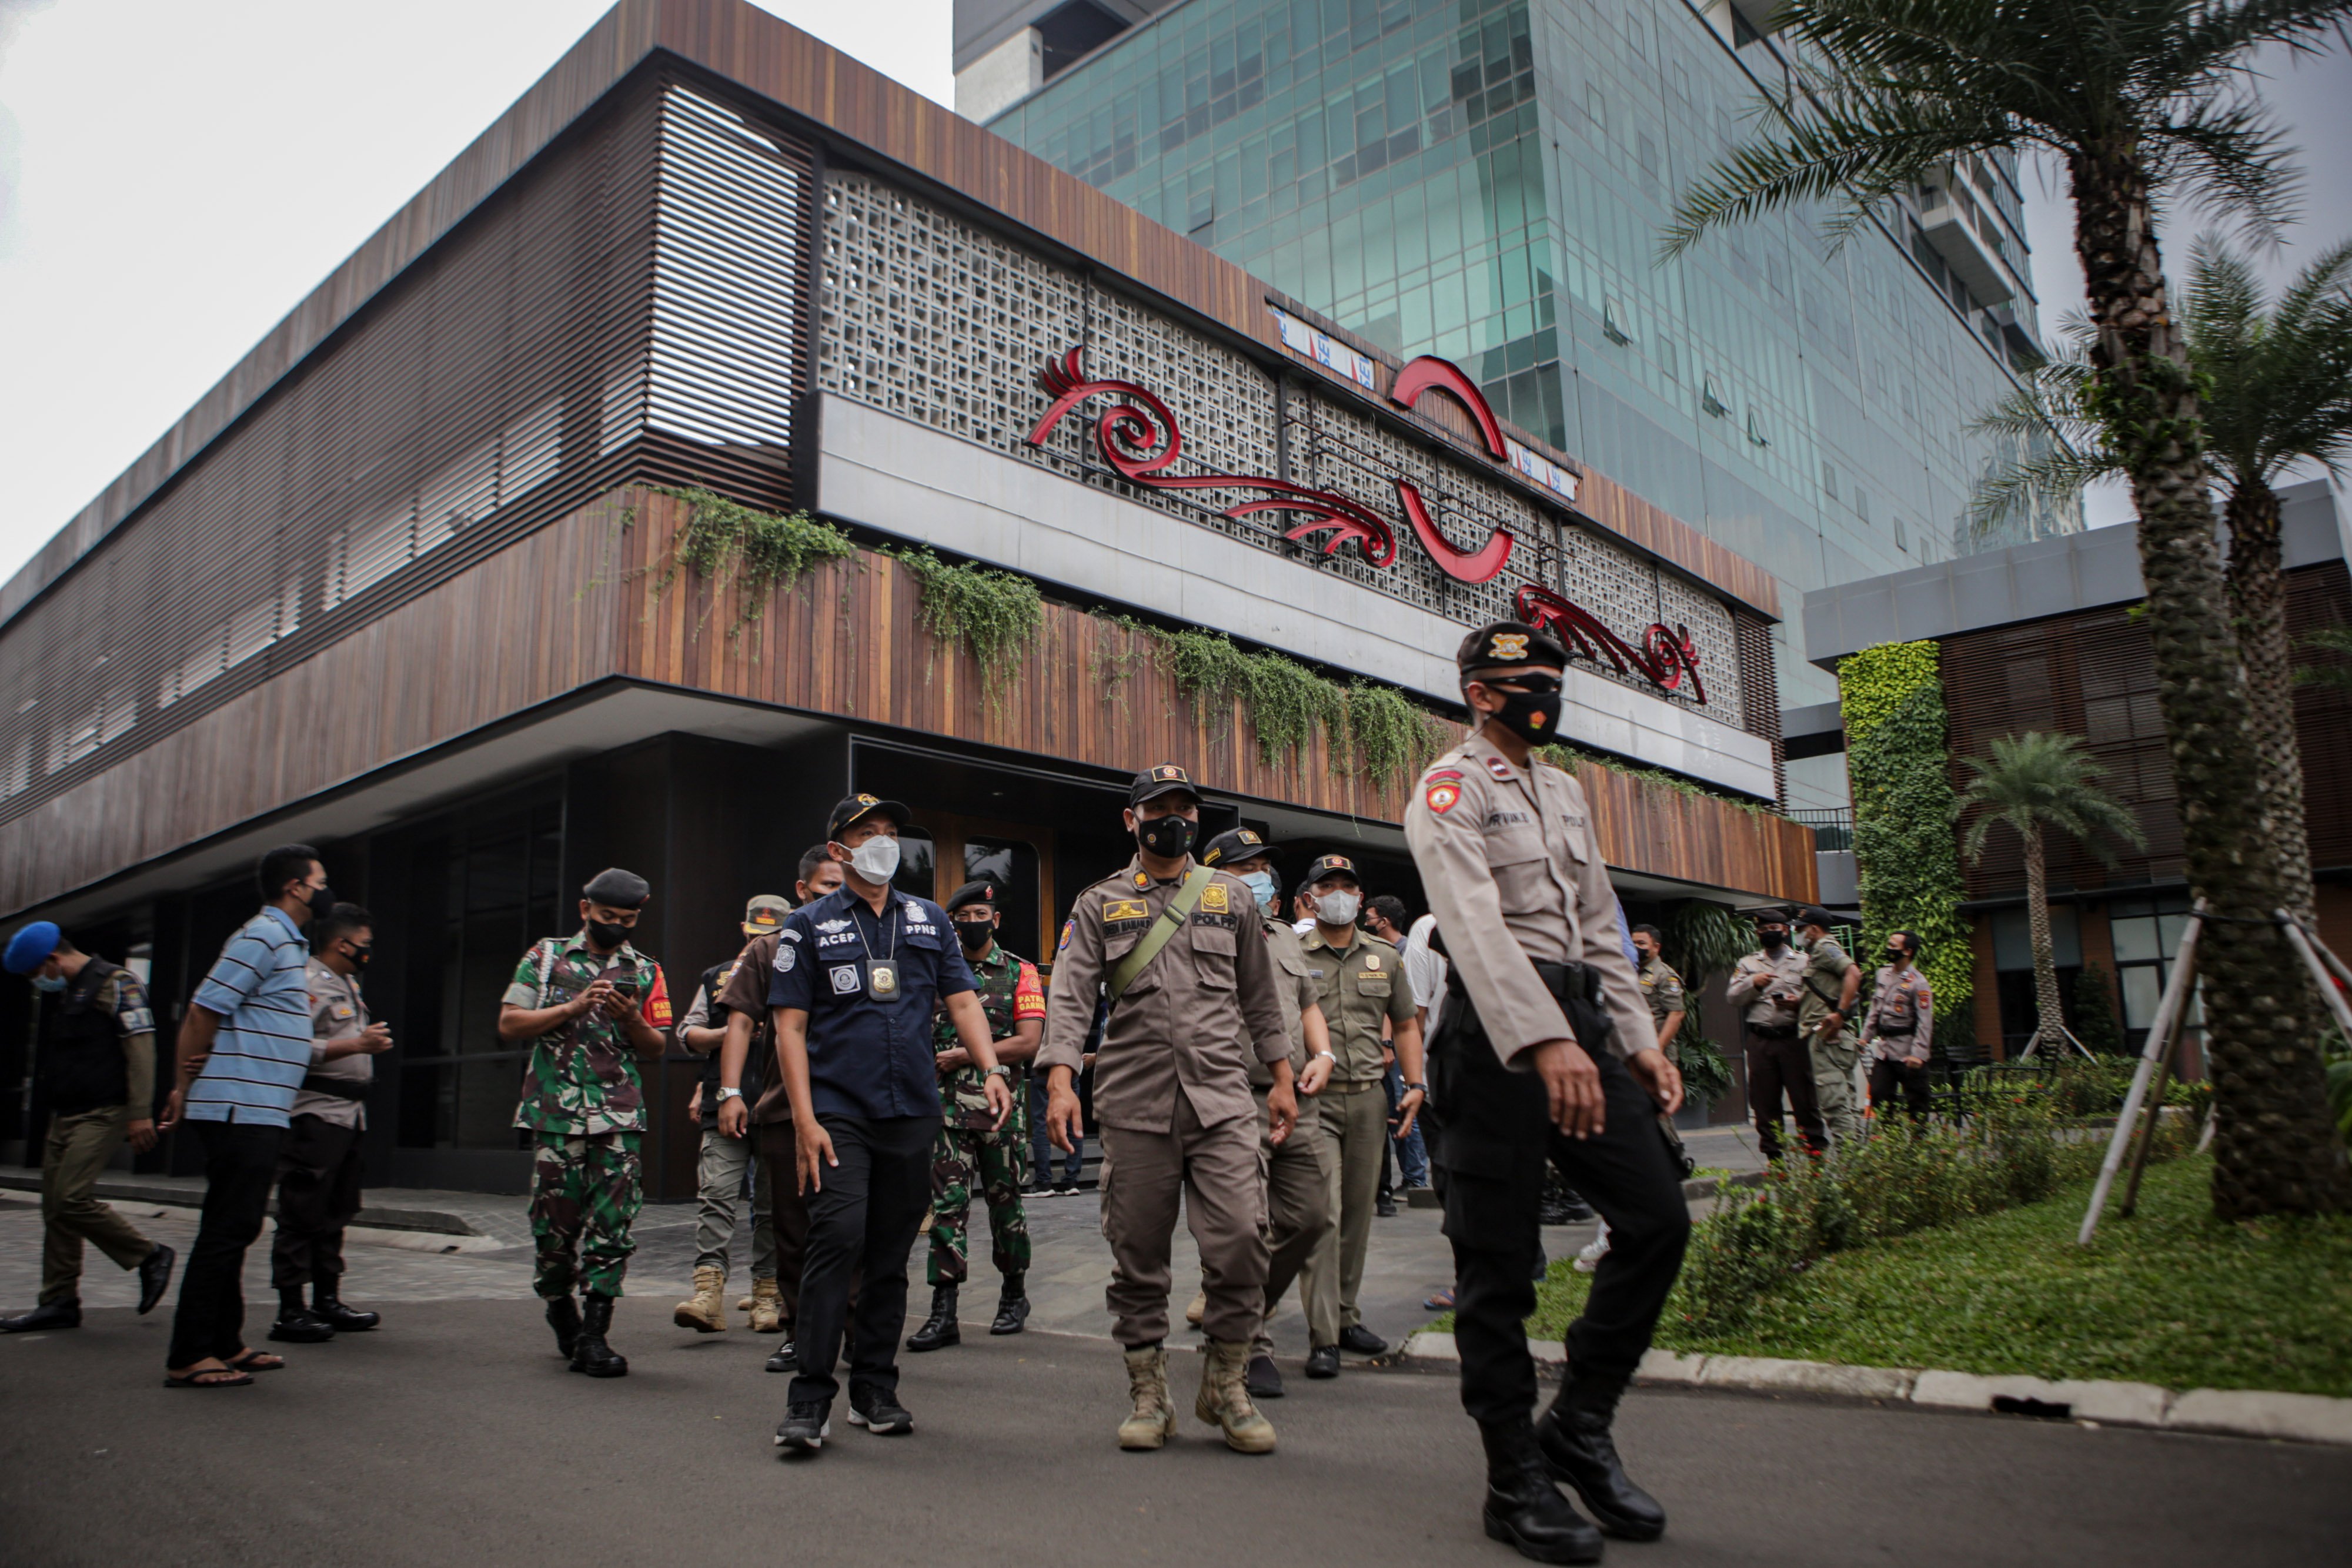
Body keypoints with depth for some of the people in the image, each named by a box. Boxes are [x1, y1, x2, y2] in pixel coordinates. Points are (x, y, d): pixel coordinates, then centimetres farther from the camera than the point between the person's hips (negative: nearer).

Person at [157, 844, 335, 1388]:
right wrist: (183, 1089, -8)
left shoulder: (289, 944, 19)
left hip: (260, 1113, 10)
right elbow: (203, 1011, -16)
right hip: (242, 1111, -10)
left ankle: (225, 1344, 22)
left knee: (235, 1230, 14)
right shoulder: (262, 937, -12)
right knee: (226, 1231, -6)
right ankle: (188, 1357, 0)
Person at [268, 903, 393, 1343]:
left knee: (336, 1214, 14)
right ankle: (290, 1312, 0)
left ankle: (327, 1301, 22)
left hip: (348, 1113, 10)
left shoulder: (349, 984, 20)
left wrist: (371, 1043, 5)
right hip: (315, 1112, -10)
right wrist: (357, 1045, -21)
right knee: (303, 1215, -5)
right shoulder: (308, 982, -11)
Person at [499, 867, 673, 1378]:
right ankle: (560, 1307, 30)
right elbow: (509, 1025, 3)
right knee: (556, 1223, 4)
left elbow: (657, 1049, 13)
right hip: (556, 1114, -1)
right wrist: (574, 1007, -9)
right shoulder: (546, 957, 10)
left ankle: (594, 1334, 1)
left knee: (613, 1226, -6)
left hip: (621, 1119, 1)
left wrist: (631, 1018, -8)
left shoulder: (645, 972, 14)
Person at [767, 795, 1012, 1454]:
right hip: (838, 1113, -3)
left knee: (892, 1253, 8)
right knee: (837, 1238, -14)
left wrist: (991, 1069, -6)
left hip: (913, 1112, 4)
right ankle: (809, 1398, -5)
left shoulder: (929, 920, 14)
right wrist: (805, 1118, -10)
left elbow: (962, 1002, 11)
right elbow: (790, 1027, -1)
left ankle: (875, 1391, 19)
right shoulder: (808, 925, 5)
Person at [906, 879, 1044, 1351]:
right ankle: (944, 1312, -3)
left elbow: (1028, 1042, -6)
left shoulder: (1020, 972, 3)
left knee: (1004, 1202, 9)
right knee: (948, 1204, -5)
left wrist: (962, 1056, -11)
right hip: (948, 1104, 1)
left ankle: (1014, 1294, 27)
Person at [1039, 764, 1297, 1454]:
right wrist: (1060, 1080, -15)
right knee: (1138, 1253, 5)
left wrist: (1282, 1078, 11)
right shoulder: (1099, 905, 9)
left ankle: (1226, 1385, 11)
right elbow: (1070, 997, -2)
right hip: (1134, 1104, 0)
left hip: (1222, 1097, 1)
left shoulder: (1233, 896, 14)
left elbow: (1260, 996, 17)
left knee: (1240, 1239, -8)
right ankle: (1148, 1393, 20)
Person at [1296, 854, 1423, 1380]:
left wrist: (1416, 1085, 6)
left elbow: (1406, 1025, 17)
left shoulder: (1385, 958, 13)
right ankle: (1323, 1337, -6)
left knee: (1359, 1212, 11)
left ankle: (1347, 1317, 25)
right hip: (1314, 1099, -4)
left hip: (1370, 1098, 5)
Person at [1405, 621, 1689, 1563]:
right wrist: (1544, 1042, -32)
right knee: (1498, 1262, -1)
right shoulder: (1449, 794, -5)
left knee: (1658, 1218, 1)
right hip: (1497, 1032, -7)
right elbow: (1475, 925, -20)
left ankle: (1580, 1425, 16)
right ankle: (1515, 1479, 12)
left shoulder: (1565, 794, 21)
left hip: (1581, 1024, 8)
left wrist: (1640, 1041, 12)